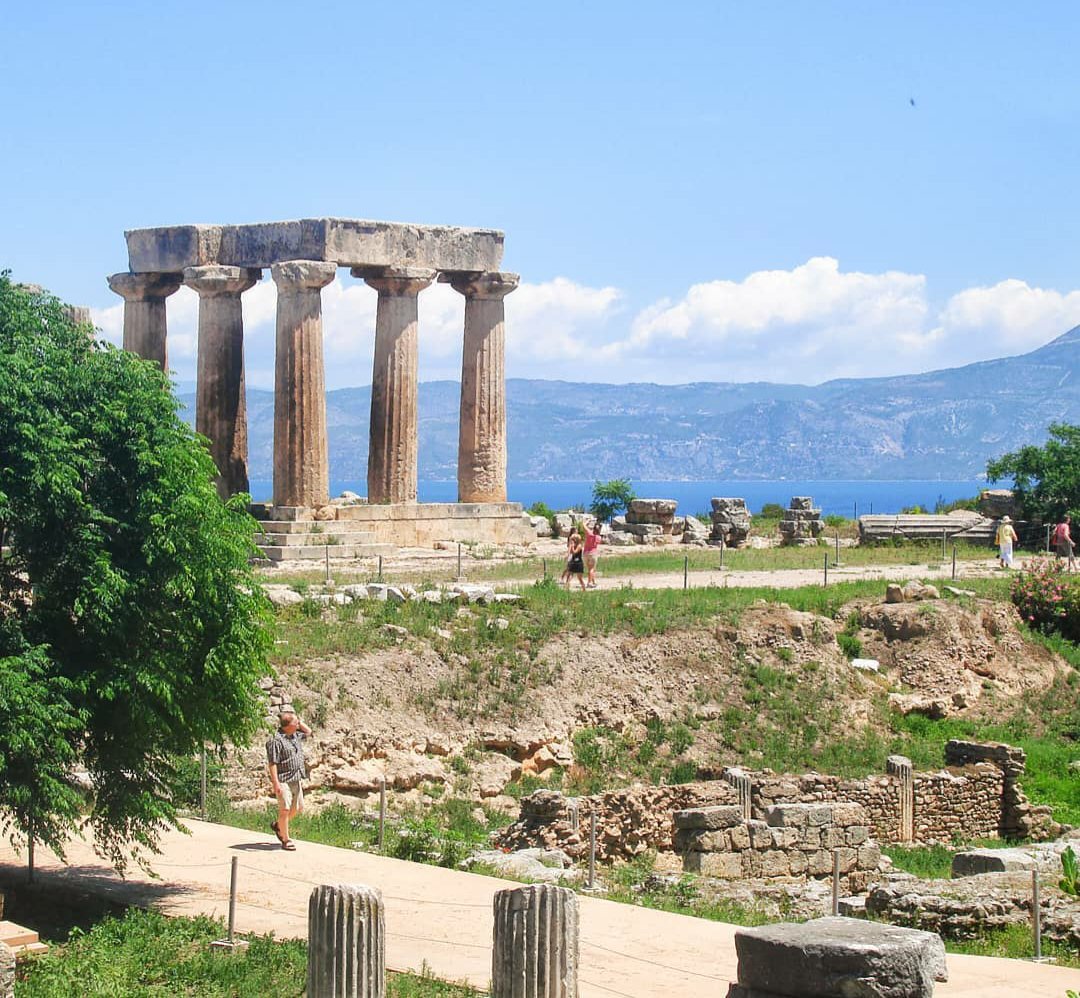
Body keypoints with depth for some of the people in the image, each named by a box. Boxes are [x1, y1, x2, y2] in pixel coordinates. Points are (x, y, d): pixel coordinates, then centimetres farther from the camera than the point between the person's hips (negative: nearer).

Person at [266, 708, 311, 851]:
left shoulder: (296, 736, 10)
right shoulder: (276, 740, -16)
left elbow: (308, 731, 32)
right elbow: (272, 763, -18)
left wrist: (299, 722, 13)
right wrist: (276, 784, -22)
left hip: (296, 780, 9)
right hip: (284, 780, -9)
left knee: (298, 807, 15)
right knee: (285, 809, -6)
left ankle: (278, 826, 35)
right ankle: (285, 840, 1)